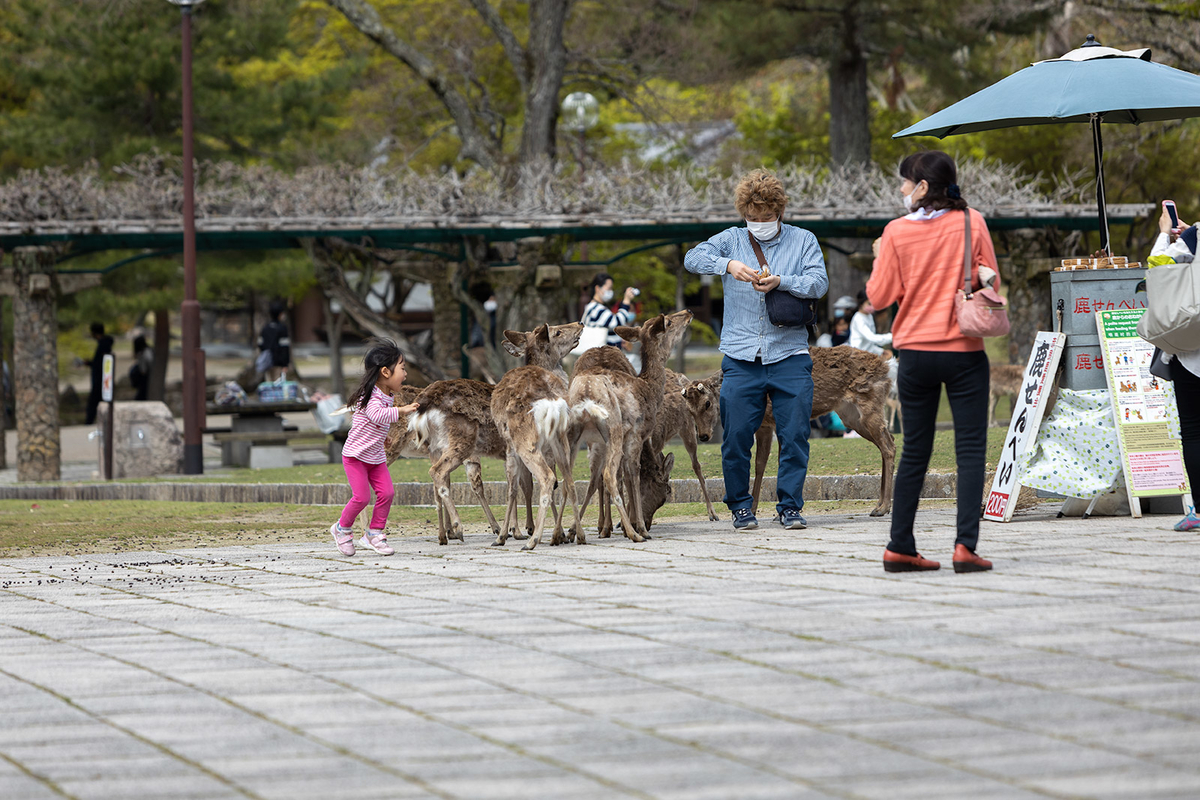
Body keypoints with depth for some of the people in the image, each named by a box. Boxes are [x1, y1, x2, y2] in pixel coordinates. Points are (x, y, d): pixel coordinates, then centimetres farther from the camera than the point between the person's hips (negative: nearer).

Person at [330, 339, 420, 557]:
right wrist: (401, 411, -45)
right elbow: (377, 415, -40)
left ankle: (374, 533, 8)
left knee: (387, 492, -5)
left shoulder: (388, 396, 6)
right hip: (355, 455, -8)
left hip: (376, 457, 8)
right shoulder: (371, 396, -22)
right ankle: (342, 528, 12)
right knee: (362, 496, -13)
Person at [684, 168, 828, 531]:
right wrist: (728, 265, -24)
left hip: (789, 355, 0)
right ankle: (740, 506, 13)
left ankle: (790, 506, 7)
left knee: (794, 435, -2)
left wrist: (781, 282, -21)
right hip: (741, 357, 0)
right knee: (736, 436, -1)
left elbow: (819, 281, -4)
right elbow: (693, 258, -5)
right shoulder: (731, 240, 10)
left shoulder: (802, 240, 9)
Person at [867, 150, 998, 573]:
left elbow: (880, 296, -1)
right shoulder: (971, 222, -3)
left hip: (915, 352, 2)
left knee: (914, 451, 11)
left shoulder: (897, 231, -3)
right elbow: (990, 283, 2)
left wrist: (880, 258, 15)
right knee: (970, 450, 0)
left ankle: (900, 547, 12)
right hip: (963, 351, -1)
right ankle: (965, 544, -11)